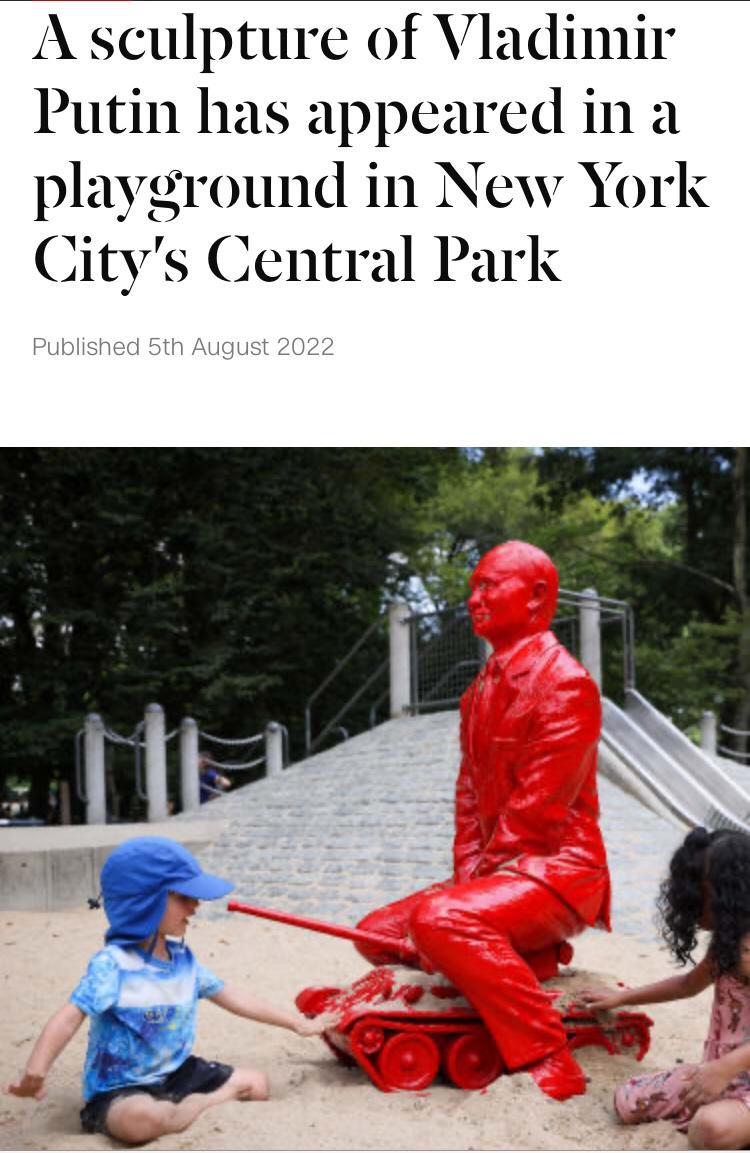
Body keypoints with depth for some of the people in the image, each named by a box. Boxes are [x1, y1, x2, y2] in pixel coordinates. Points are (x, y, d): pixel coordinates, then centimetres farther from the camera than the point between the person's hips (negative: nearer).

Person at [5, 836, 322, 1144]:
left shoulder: (182, 958, 2)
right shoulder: (112, 965, -22)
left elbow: (231, 996, 11)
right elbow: (70, 1017, -31)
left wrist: (295, 1023, 13)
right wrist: (34, 1072, -48)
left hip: (174, 1074, 7)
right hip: (119, 1089, -7)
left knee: (257, 1083, 6)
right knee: (141, 1119, -40)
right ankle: (218, 1098, -14)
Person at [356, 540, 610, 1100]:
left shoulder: (564, 682, -14)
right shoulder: (481, 691, 15)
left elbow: (537, 807, -19)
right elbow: (469, 795, 11)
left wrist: (477, 882, -16)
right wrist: (466, 879, -3)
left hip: (557, 871, -9)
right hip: (497, 874, 9)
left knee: (440, 920, -34)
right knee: (378, 934, 9)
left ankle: (550, 1064, -28)